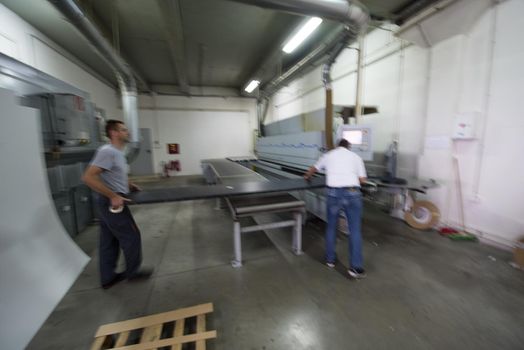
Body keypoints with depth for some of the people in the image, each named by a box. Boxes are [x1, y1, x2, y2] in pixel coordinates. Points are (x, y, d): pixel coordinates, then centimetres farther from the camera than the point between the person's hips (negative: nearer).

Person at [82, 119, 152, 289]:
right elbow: (88, 177, -26)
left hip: (110, 202, 10)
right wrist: (113, 196, -26)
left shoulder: (118, 152, 12)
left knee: (109, 241, 17)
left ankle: (108, 278, 30)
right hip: (111, 202, -10)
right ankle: (132, 271, 22)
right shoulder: (107, 151, -20)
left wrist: (129, 185, 14)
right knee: (131, 236, 3)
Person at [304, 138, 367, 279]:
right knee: (355, 230, 8)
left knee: (331, 227, 16)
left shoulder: (328, 155, 18)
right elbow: (362, 180, 10)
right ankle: (356, 267, 10)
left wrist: (307, 176, 56)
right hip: (352, 193, 0)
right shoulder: (356, 156, 15)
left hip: (334, 193, 1)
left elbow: (313, 169, 34)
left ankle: (330, 259, 30)